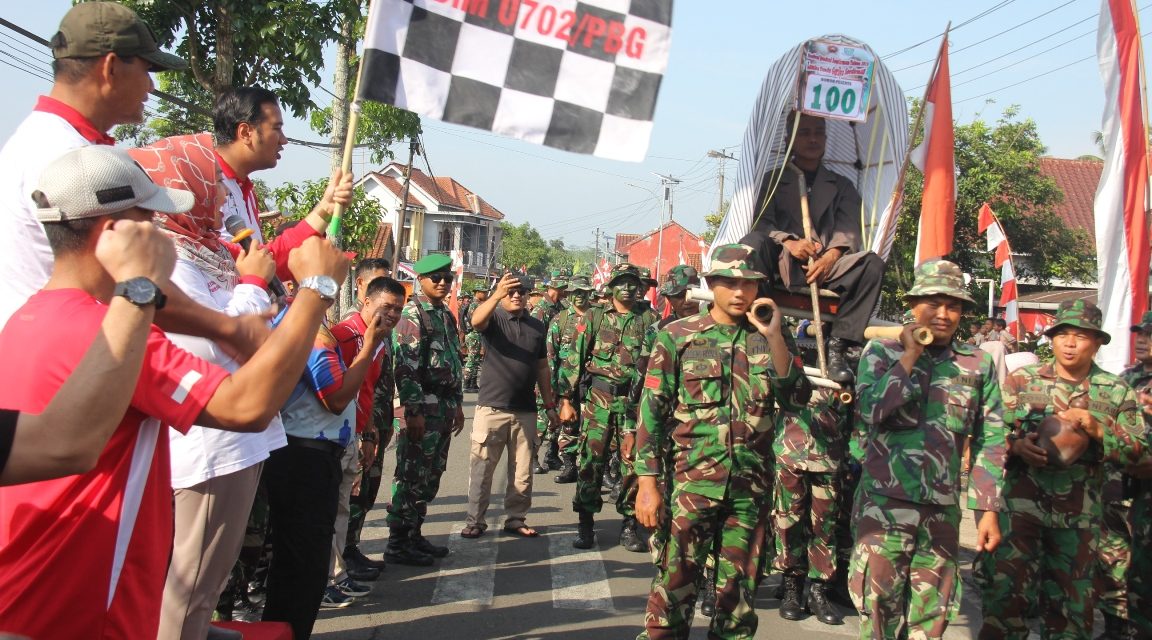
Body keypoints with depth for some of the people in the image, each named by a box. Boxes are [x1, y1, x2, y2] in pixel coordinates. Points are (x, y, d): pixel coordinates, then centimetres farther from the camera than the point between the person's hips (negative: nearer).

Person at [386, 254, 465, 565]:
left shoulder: (447, 316, 16)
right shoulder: (412, 314, -11)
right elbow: (406, 367, -18)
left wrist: (457, 403, 19)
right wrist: (414, 411, -21)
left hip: (444, 407, 9)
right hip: (422, 407, -9)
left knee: (430, 477, 13)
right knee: (412, 476, -4)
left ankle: (414, 534, 23)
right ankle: (397, 543, 4)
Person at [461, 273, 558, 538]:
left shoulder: (537, 326, 11)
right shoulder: (494, 318, -1)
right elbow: (476, 320, -26)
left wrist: (549, 404, 14)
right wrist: (496, 295, -42)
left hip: (525, 411, 4)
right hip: (491, 408, -4)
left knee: (523, 472, 9)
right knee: (482, 469, 2)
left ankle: (515, 519, 21)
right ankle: (475, 521, 11)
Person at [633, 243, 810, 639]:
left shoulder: (767, 340, 7)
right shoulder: (678, 336, -1)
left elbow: (796, 398, -4)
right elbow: (652, 411, -2)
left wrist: (775, 337, -12)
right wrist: (648, 483, -7)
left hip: (751, 488, 3)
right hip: (689, 484, -3)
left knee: (739, 591, 12)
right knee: (674, 586, 0)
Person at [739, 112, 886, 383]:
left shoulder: (842, 185, 25)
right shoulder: (773, 180, 22)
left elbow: (848, 228, 8)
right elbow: (762, 222, 5)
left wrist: (831, 255, -15)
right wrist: (789, 242, -17)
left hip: (828, 266, 1)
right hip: (782, 263, -1)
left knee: (872, 263, -29)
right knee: (752, 242, -33)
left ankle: (838, 346, -29)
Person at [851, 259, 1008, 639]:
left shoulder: (978, 365, 7)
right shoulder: (881, 353, 2)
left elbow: (989, 443, 8)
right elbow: (870, 411, -15)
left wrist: (988, 510, 3)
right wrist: (910, 356, -11)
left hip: (943, 512, 2)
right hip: (885, 506, -2)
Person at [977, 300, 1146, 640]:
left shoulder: (1116, 391, 6)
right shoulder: (1021, 379, 3)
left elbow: (1138, 449, 2)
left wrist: (1098, 430, -13)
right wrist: (1016, 445, -16)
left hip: (1080, 515, 2)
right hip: (1022, 504, -2)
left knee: (1071, 603, 12)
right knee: (1006, 594, -6)